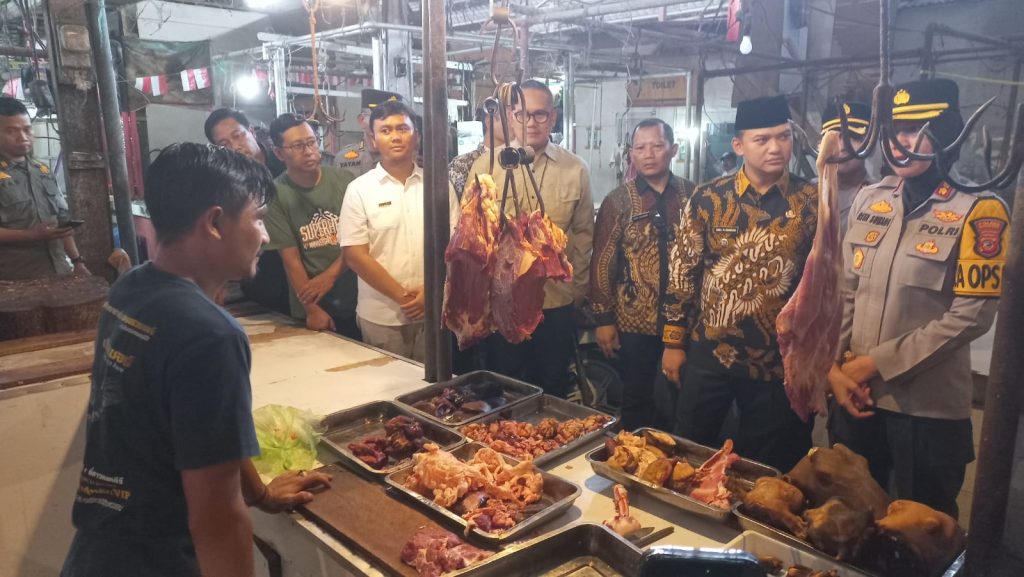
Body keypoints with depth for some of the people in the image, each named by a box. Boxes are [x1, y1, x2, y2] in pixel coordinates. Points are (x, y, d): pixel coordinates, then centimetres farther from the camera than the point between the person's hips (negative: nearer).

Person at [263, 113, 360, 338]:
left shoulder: (343, 180, -2)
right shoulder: (276, 195, -6)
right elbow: (291, 258, -7)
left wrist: (329, 276, -11)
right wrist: (312, 310, -10)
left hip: (357, 298, 2)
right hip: (312, 306, -1)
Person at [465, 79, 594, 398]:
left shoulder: (576, 169, 1)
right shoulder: (485, 166, -4)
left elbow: (583, 232, 8)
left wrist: (578, 287, 8)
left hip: (557, 303, 1)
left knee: (553, 395, 16)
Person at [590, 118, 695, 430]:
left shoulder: (693, 195, 2)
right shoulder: (618, 201, -3)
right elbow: (603, 263, -4)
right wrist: (603, 319, -7)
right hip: (635, 323, -2)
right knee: (638, 403, 11)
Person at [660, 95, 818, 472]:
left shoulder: (812, 203, -4)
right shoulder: (708, 199, -4)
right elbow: (682, 271, -1)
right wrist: (673, 342, 0)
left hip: (779, 360, 0)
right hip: (709, 353, 0)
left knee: (763, 470, 15)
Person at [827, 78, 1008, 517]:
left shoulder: (978, 210, -10)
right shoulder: (869, 199, 4)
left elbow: (971, 315, -15)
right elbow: (845, 291, 5)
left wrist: (877, 363, -14)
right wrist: (833, 368, -5)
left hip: (929, 408, -4)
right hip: (856, 396, 4)